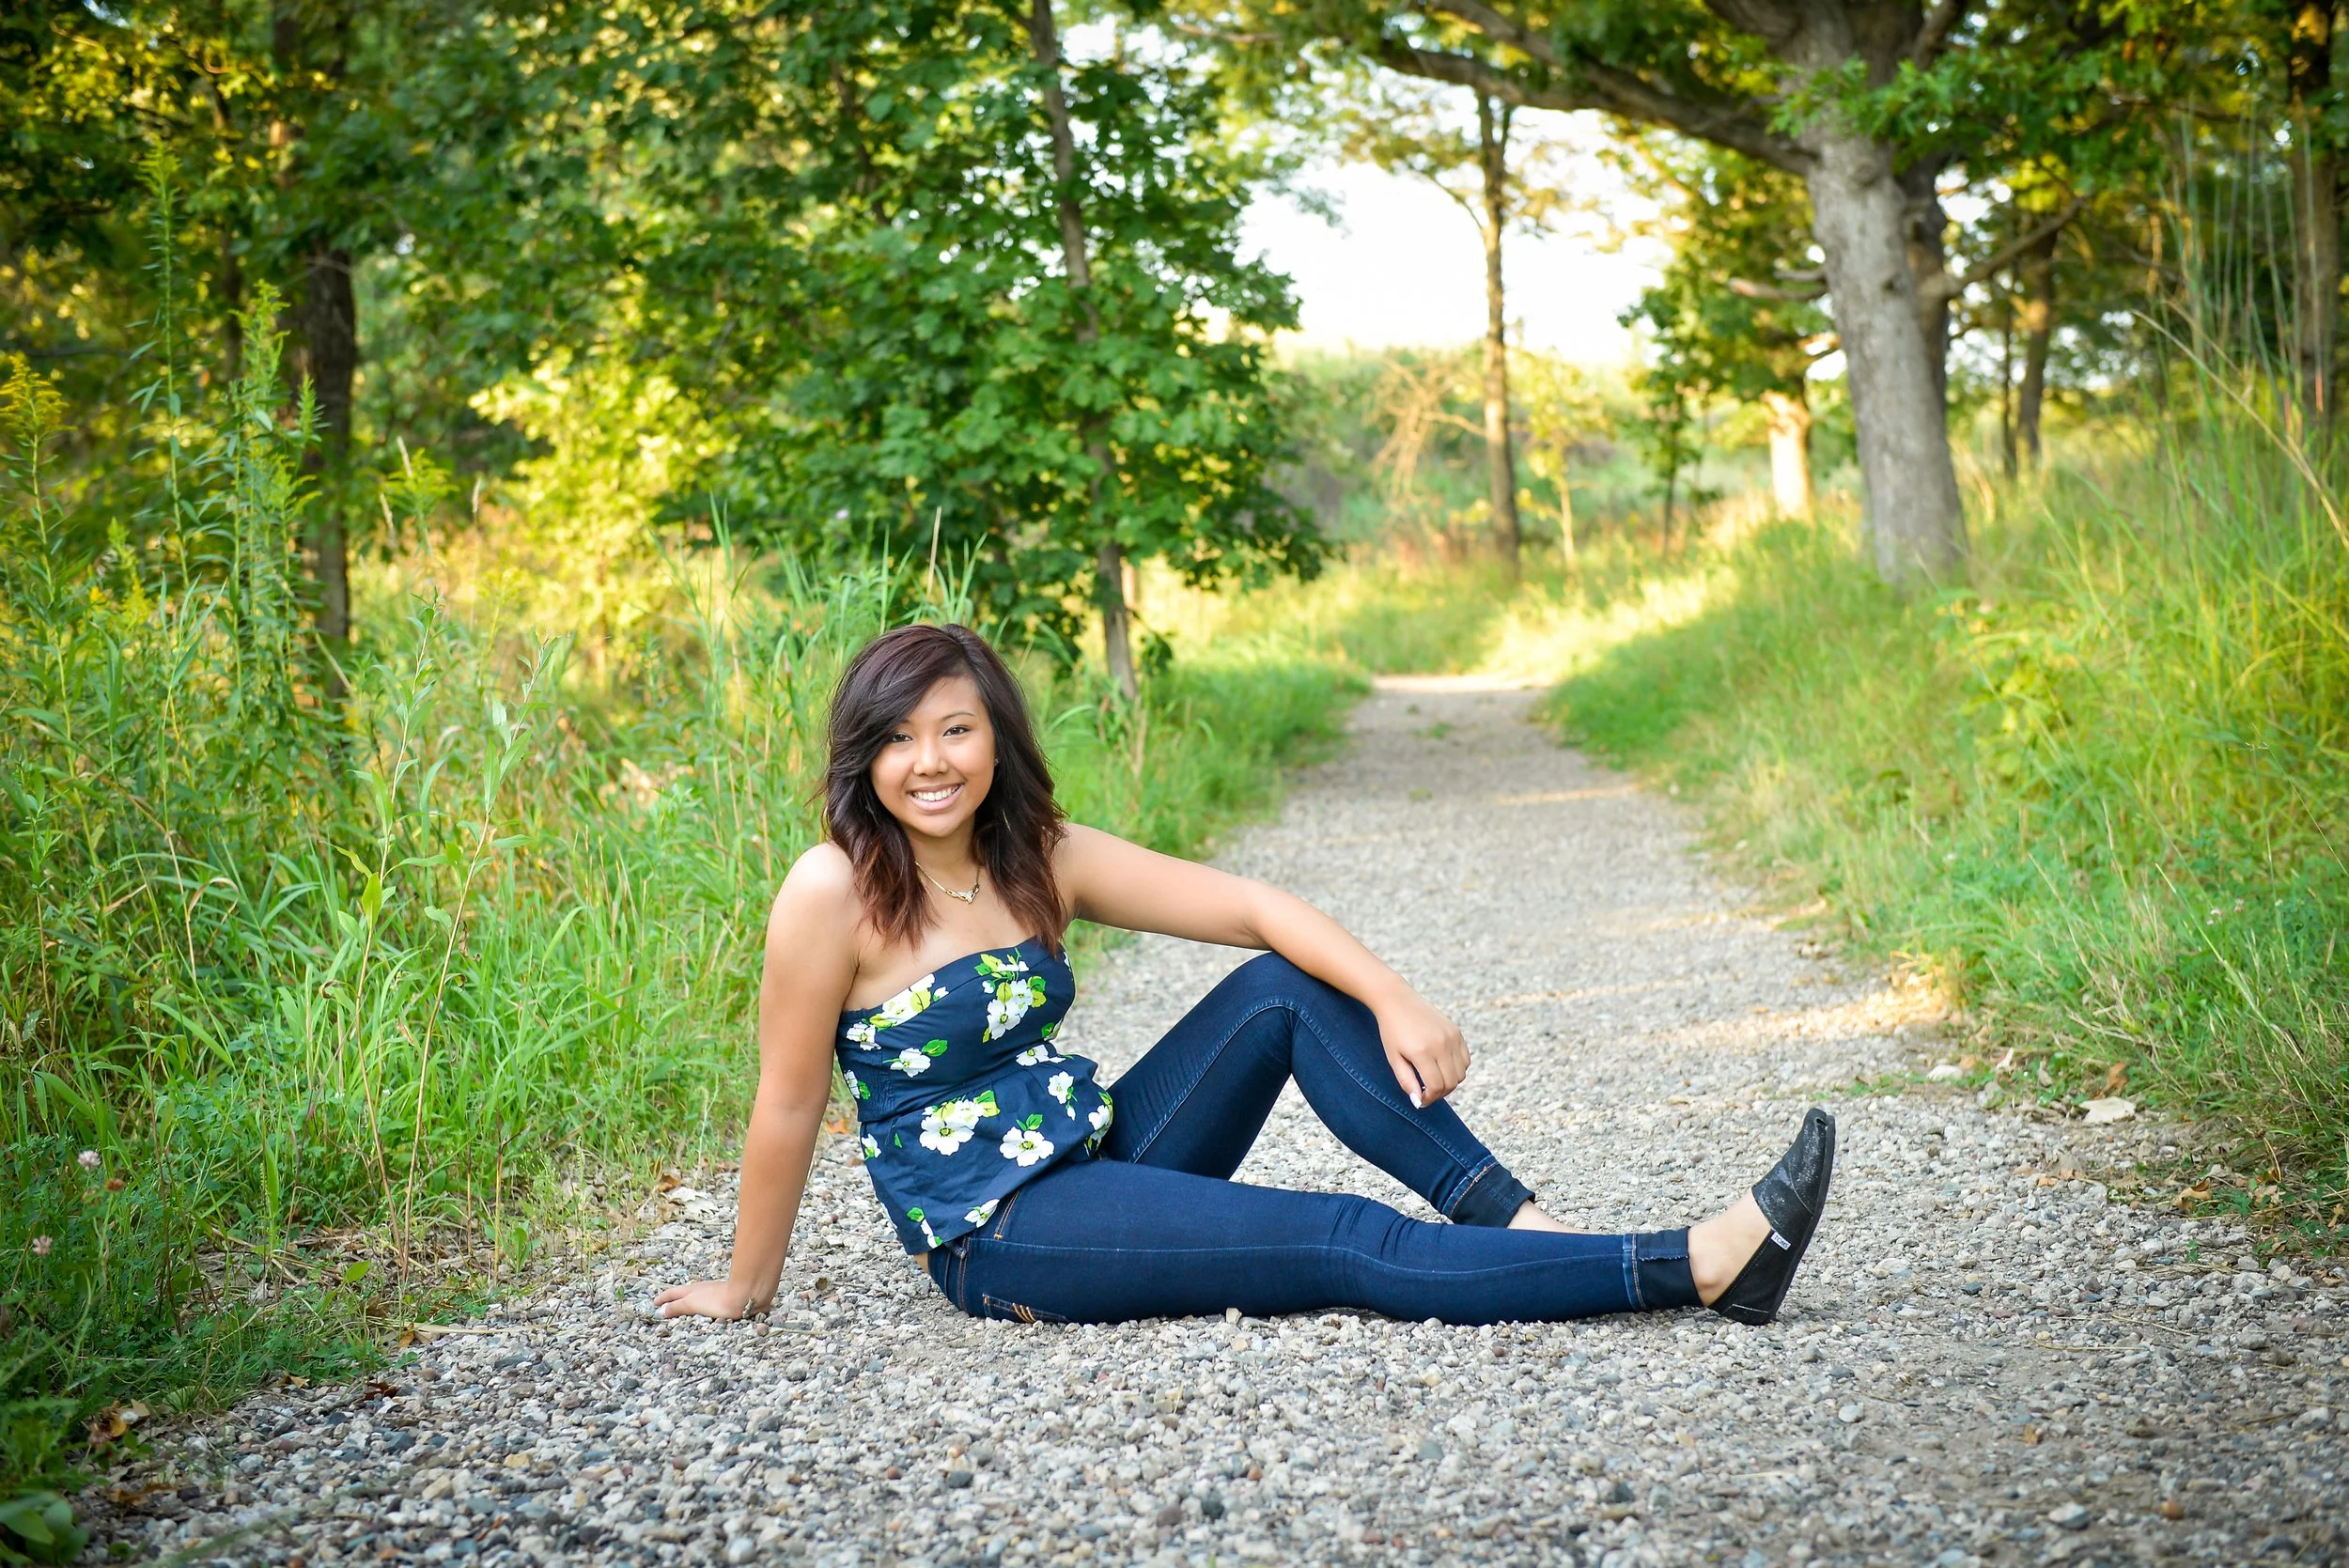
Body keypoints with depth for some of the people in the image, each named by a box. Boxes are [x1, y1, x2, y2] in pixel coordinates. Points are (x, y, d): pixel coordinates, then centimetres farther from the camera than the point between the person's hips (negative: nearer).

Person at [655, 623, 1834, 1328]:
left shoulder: (1040, 859, 0)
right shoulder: (834, 892, -16)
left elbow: (1255, 907, -5)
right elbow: (788, 1102, -11)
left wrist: (1393, 1001, -19)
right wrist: (746, 1289, -3)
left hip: (1099, 1154, 7)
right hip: (996, 1237, -6)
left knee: (1285, 989, -11)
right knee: (1351, 1245, -19)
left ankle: (1511, 1217, -14)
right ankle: (1698, 1266, -23)